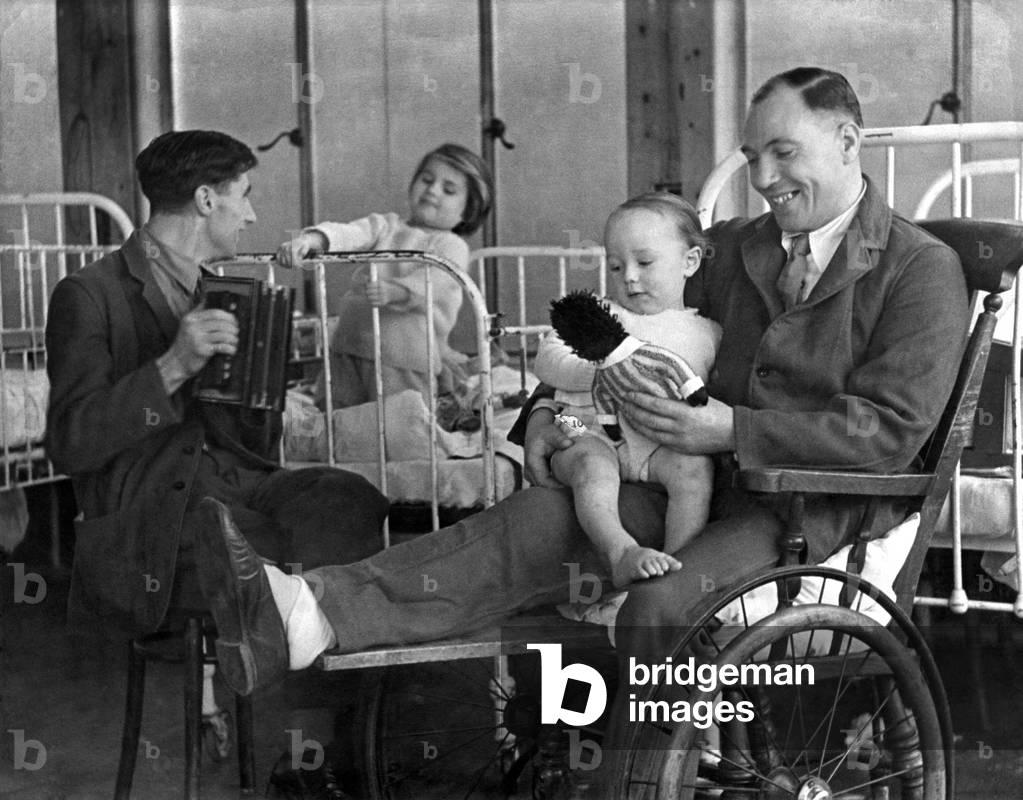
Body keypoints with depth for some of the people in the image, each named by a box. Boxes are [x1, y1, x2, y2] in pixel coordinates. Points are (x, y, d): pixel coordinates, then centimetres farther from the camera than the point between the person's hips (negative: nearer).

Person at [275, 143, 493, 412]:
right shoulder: (385, 226, 15)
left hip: (405, 359, -4)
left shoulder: (451, 246, 2)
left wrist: (393, 291, -36)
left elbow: (434, 282, -18)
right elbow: (348, 233, -3)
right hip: (349, 347, 4)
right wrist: (313, 238, -24)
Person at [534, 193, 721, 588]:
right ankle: (621, 552, -50)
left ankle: (678, 561, -32)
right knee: (593, 465, -35)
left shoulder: (707, 333, 17)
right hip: (593, 430, -1)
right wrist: (596, 373, -13)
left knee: (694, 466, -31)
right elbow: (546, 359, 5)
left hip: (664, 443, 1)